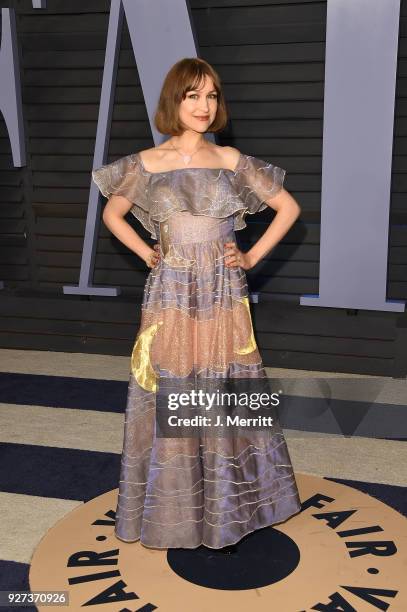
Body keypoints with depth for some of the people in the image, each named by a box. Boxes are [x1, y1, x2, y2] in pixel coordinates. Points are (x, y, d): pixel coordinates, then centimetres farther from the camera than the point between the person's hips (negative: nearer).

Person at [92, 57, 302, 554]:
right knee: (170, 401, 5)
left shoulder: (231, 160, 4)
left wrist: (252, 257, 3)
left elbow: (289, 207, 10)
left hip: (223, 295, 1)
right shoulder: (148, 163, 2)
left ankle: (224, 512, 24)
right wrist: (146, 253, 4)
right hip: (171, 295, -1)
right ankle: (174, 511, 23)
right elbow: (112, 214, 16)